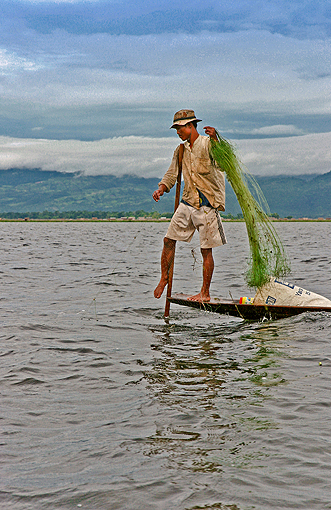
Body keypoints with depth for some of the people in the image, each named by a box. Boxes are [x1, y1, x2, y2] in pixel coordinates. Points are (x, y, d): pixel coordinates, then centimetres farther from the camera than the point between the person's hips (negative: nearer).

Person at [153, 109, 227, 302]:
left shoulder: (207, 144, -9)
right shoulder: (181, 150, 13)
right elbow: (172, 174, 17)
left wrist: (215, 139, -41)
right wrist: (161, 189, -3)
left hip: (207, 204, -6)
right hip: (188, 202, 6)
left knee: (206, 249, 0)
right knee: (169, 240, 6)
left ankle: (205, 293, 8)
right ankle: (164, 278, 25)